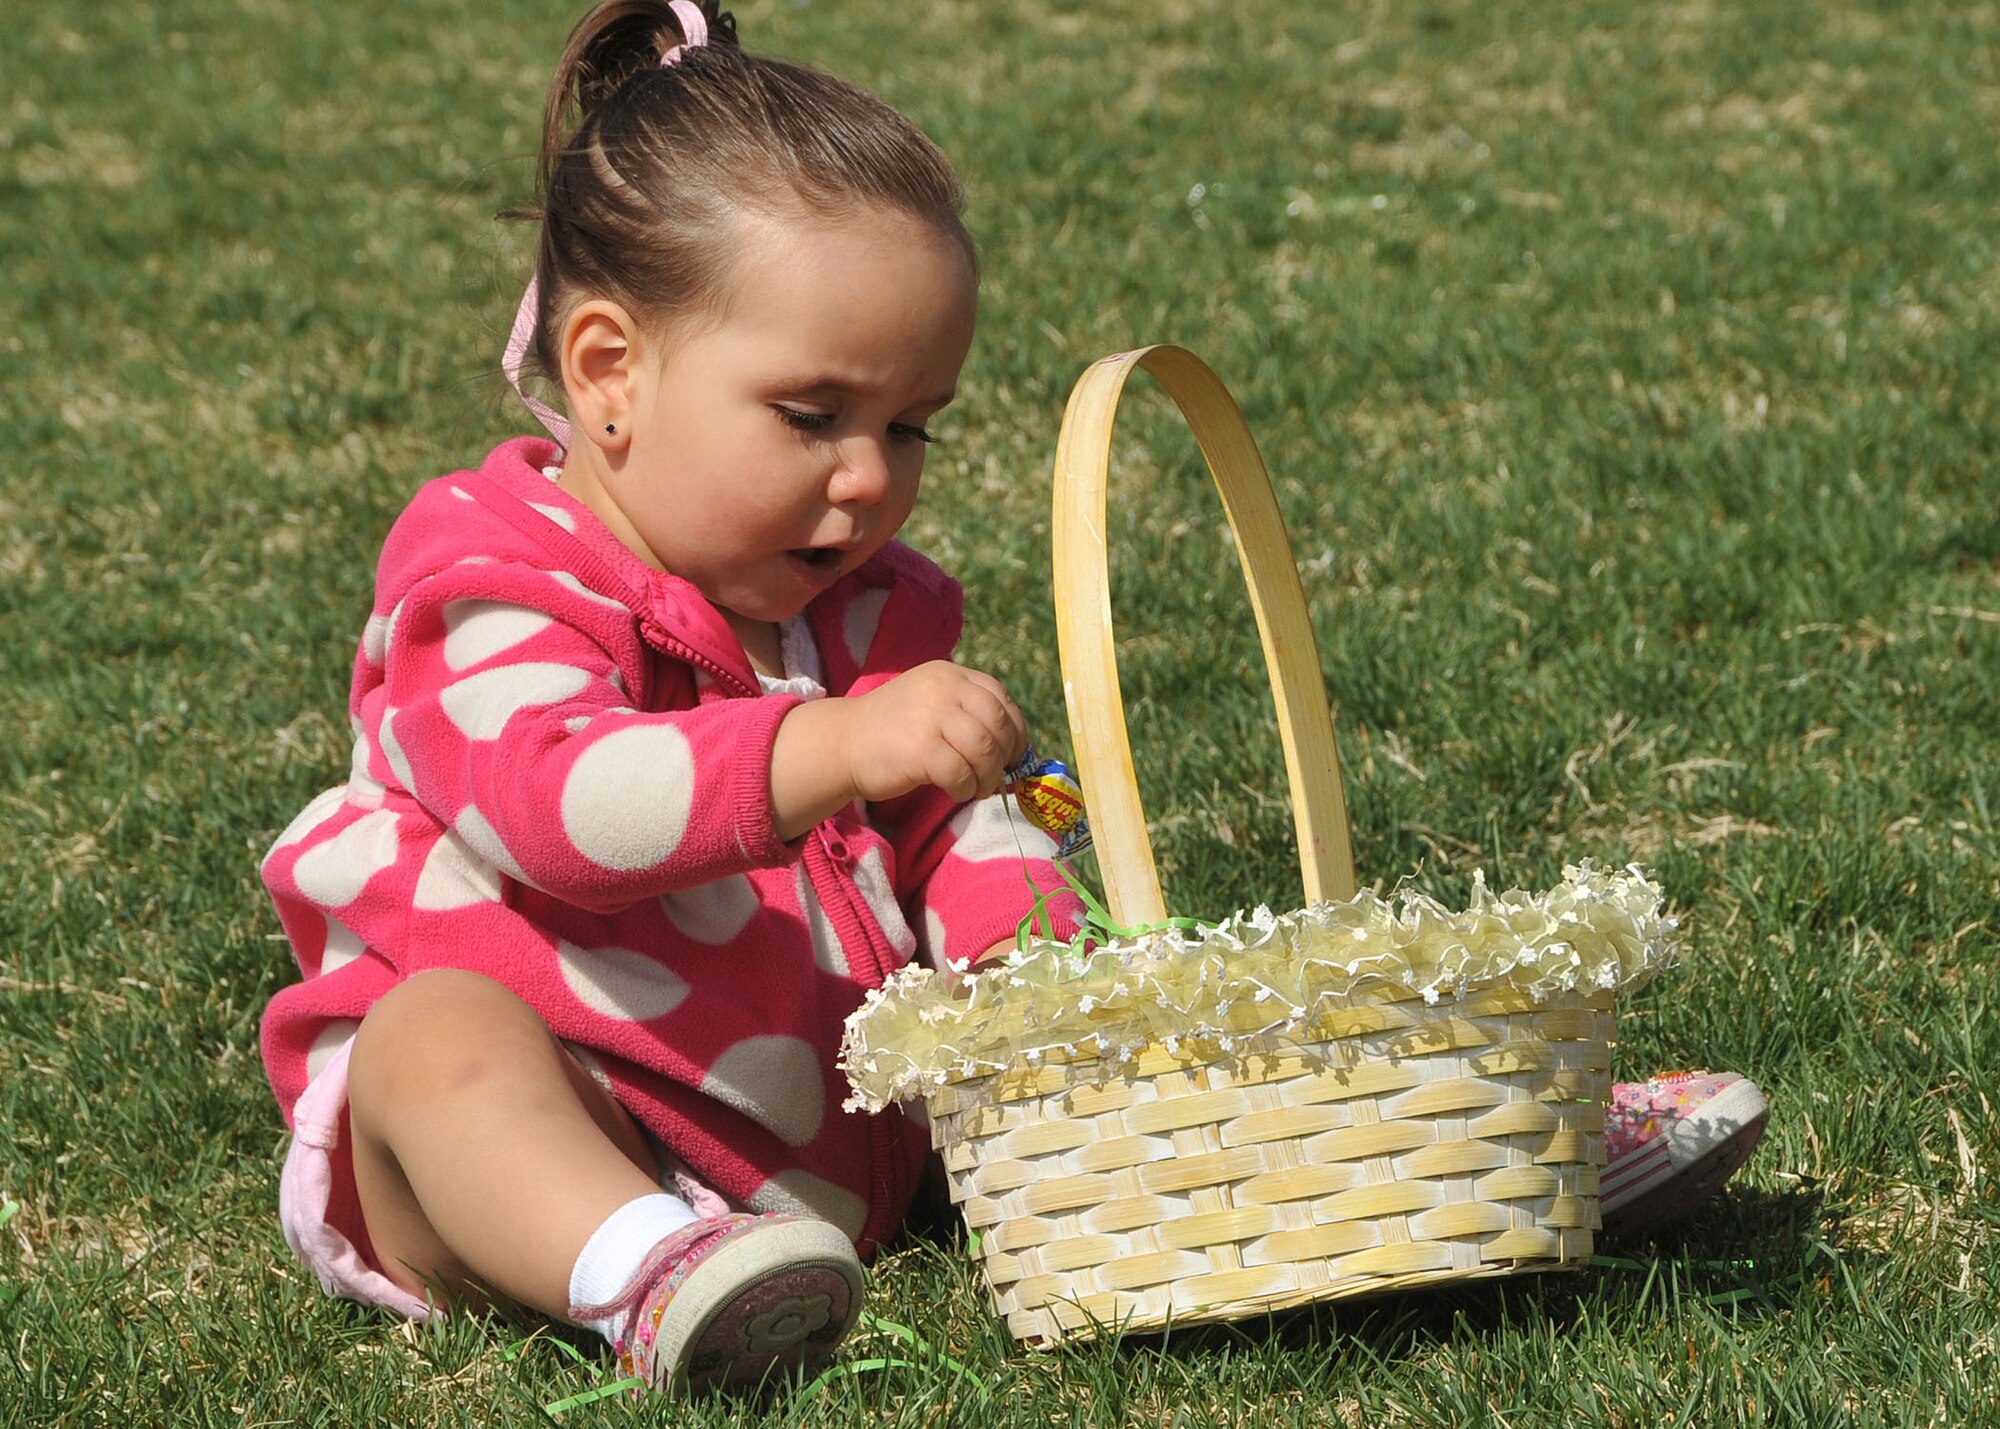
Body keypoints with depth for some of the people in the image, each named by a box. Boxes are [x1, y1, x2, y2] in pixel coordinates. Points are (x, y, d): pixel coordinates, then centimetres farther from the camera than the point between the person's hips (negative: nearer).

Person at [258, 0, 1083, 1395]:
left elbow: (952, 825, 16)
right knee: (442, 1034, -38)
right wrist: (832, 749, -46)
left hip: (822, 1155, 8)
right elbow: (556, 800, -32)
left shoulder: (868, 611, 13)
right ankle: (641, 1276, -61)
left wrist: (1027, 938, -10)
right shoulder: (497, 587, -13)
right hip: (551, 1120, -7)